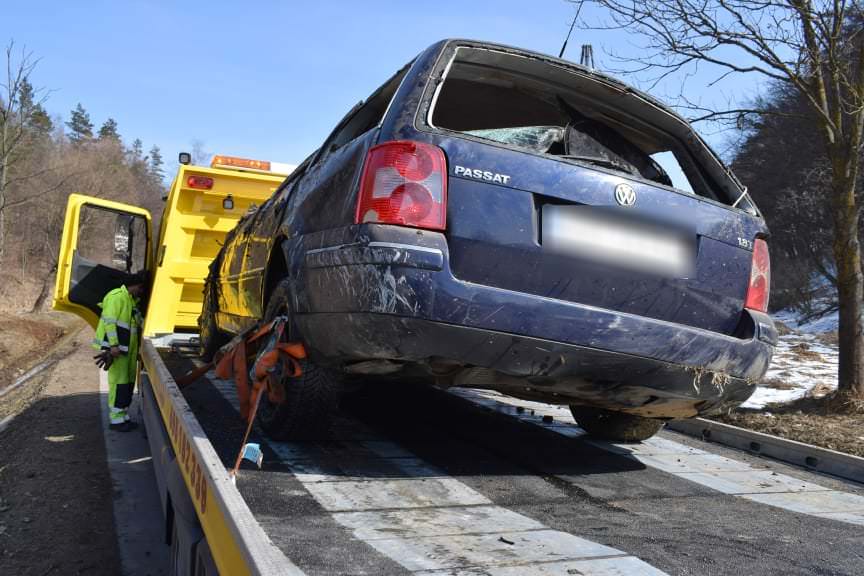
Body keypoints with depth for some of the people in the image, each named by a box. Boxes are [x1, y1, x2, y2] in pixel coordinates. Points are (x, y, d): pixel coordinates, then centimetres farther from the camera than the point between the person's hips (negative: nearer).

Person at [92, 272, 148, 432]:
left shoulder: (133, 301, 18)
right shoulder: (117, 296, -12)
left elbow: (139, 321, 23)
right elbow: (109, 321, -19)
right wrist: (114, 345, -22)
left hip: (128, 348, 10)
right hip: (116, 348, -10)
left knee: (129, 381, 12)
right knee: (119, 382, -7)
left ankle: (124, 416, 21)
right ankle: (116, 419, 0)